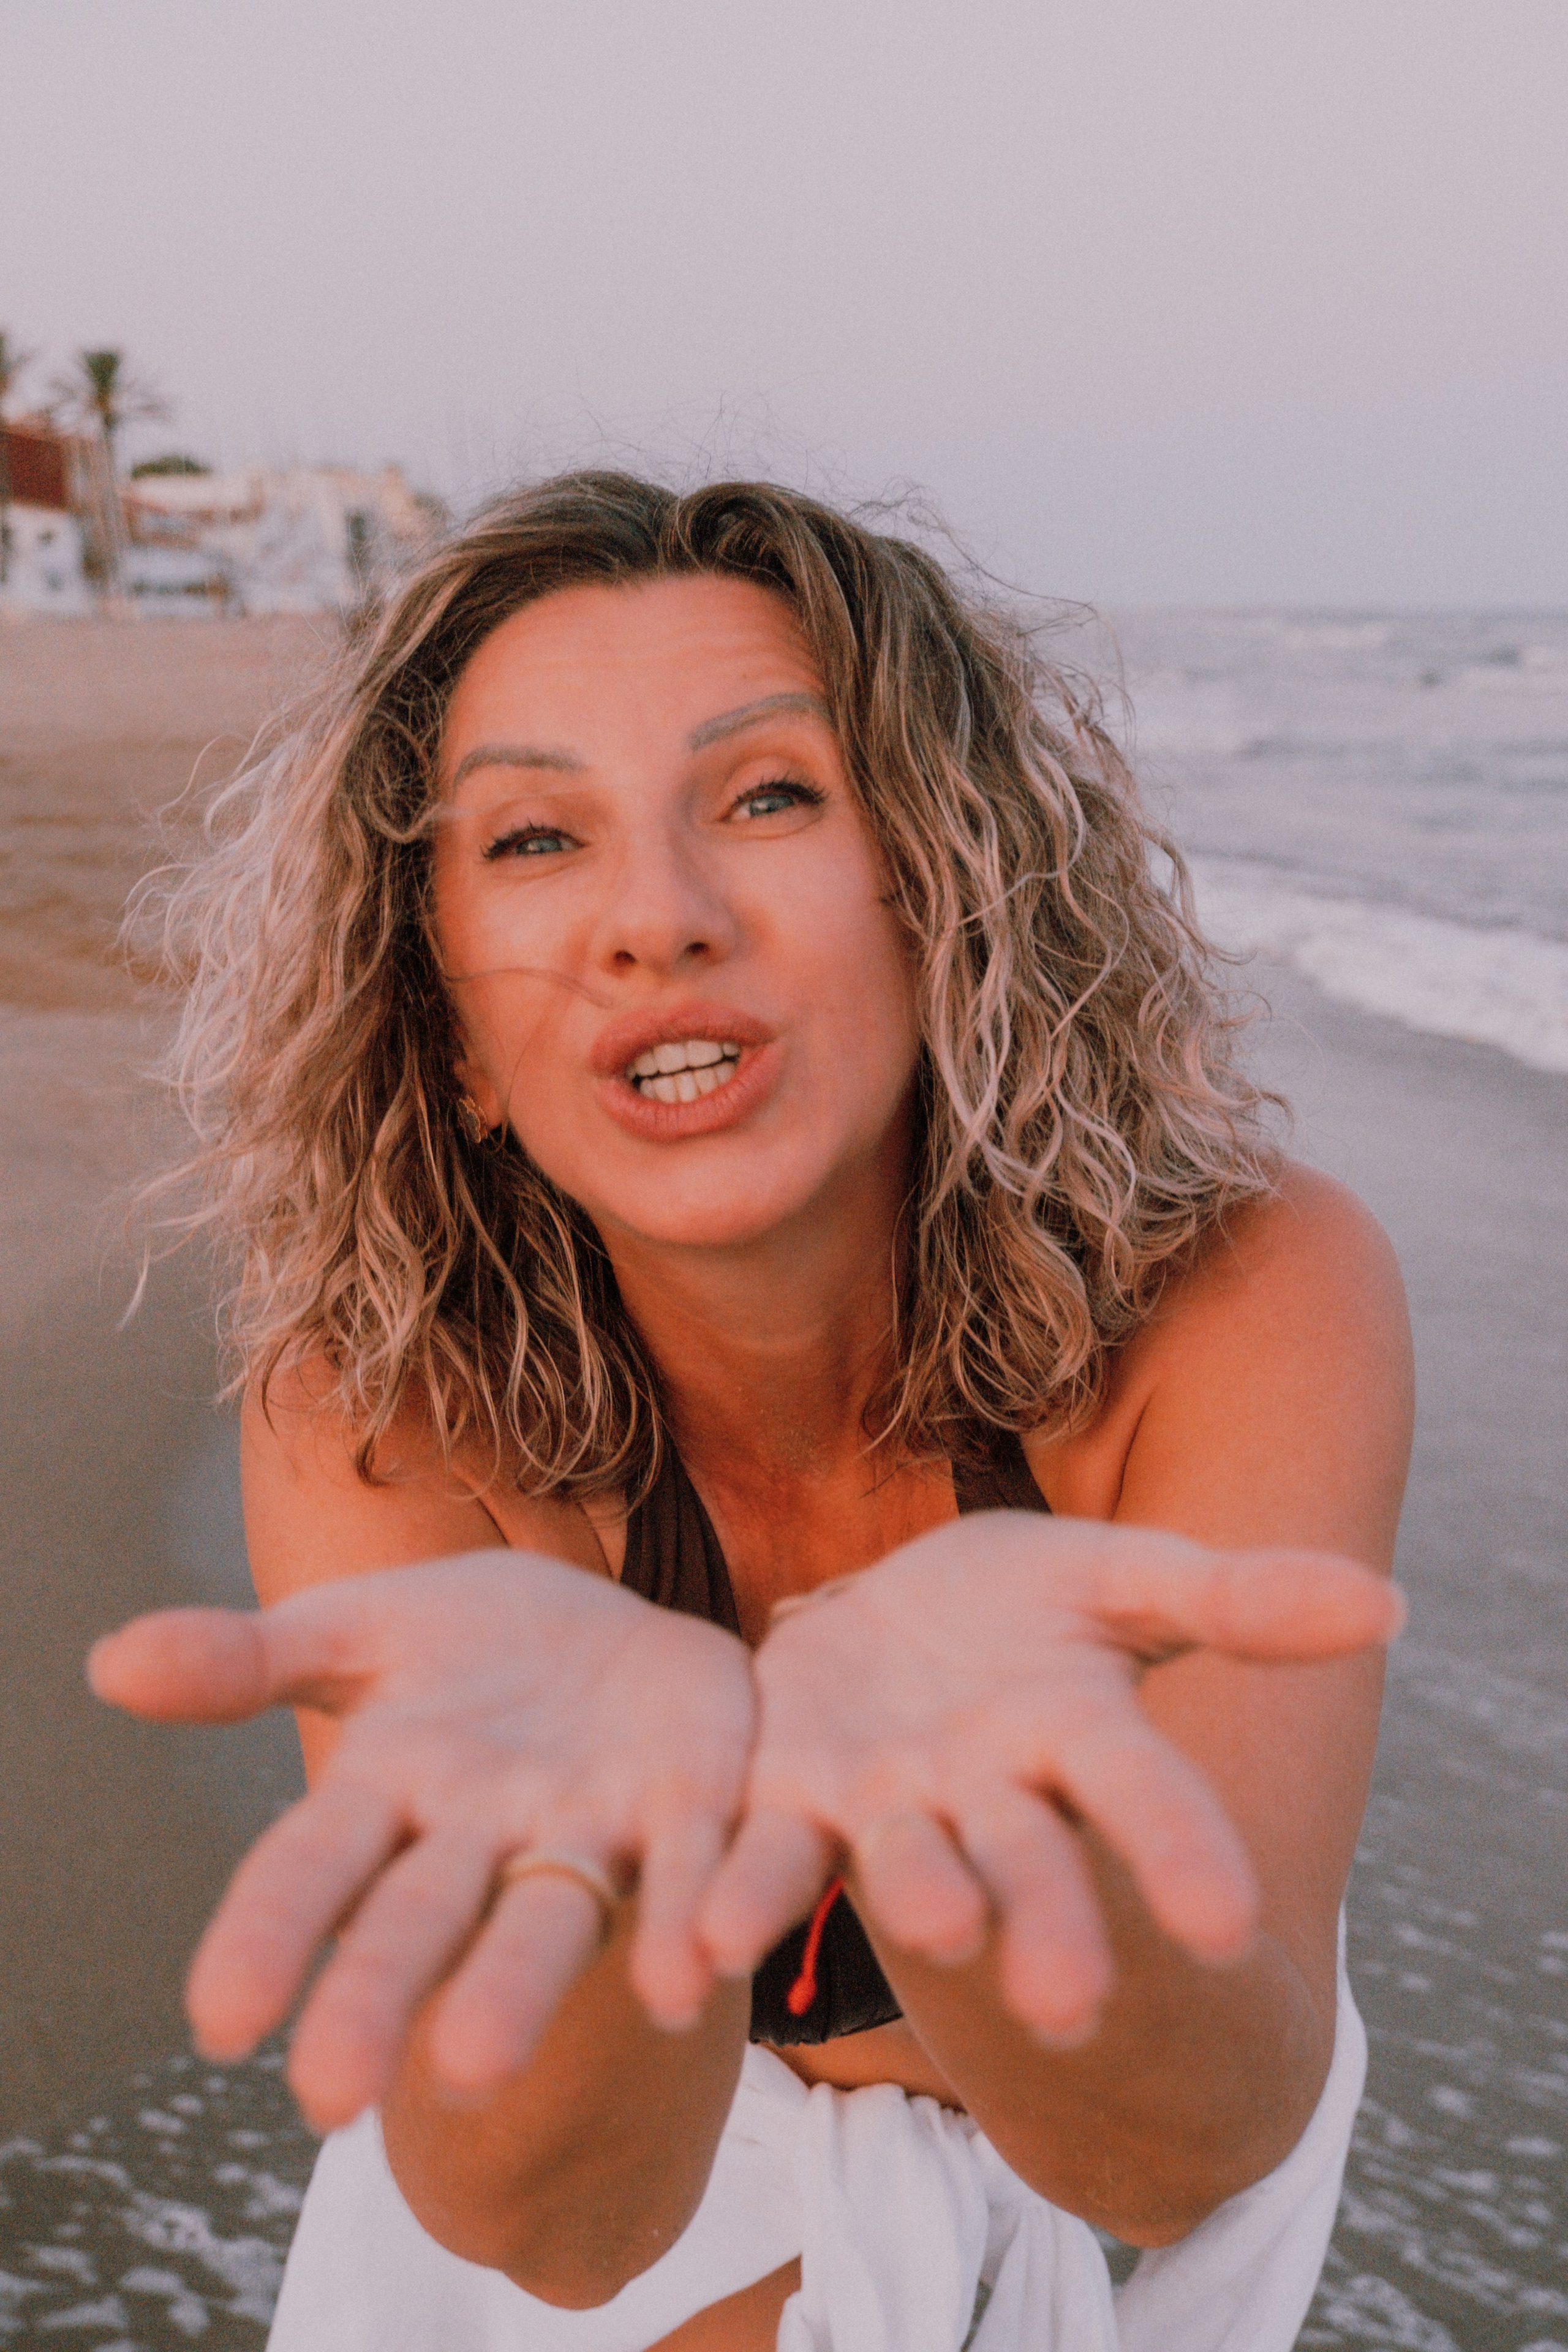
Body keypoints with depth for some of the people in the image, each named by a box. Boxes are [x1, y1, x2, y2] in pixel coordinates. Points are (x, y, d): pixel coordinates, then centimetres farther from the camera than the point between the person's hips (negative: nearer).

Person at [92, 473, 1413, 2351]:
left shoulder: (1257, 1299, -26)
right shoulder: (373, 1404, -23)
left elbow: (1177, 2154, -33)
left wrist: (926, 1737, -52)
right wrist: (623, 1756, -51)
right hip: (647, 2188, 0)